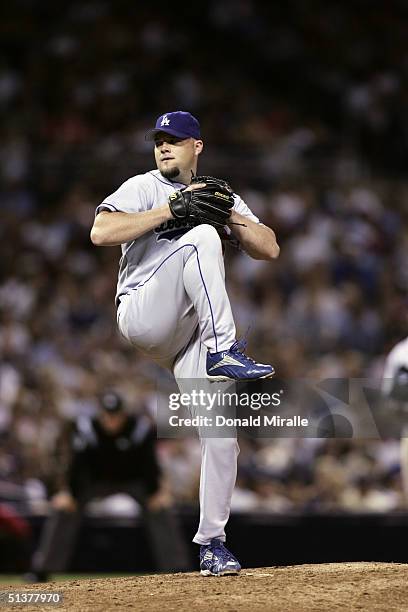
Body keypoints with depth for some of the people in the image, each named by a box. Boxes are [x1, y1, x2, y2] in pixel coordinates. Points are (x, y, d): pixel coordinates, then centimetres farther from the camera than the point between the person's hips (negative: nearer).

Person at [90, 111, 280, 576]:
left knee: (221, 434, -8)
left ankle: (212, 542, 4)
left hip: (190, 337, 4)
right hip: (142, 315, -4)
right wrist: (169, 210, -14)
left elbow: (269, 249, 10)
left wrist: (230, 214, -5)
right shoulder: (143, 188, 6)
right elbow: (101, 233, -13)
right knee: (200, 238, -28)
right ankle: (224, 353, -36)